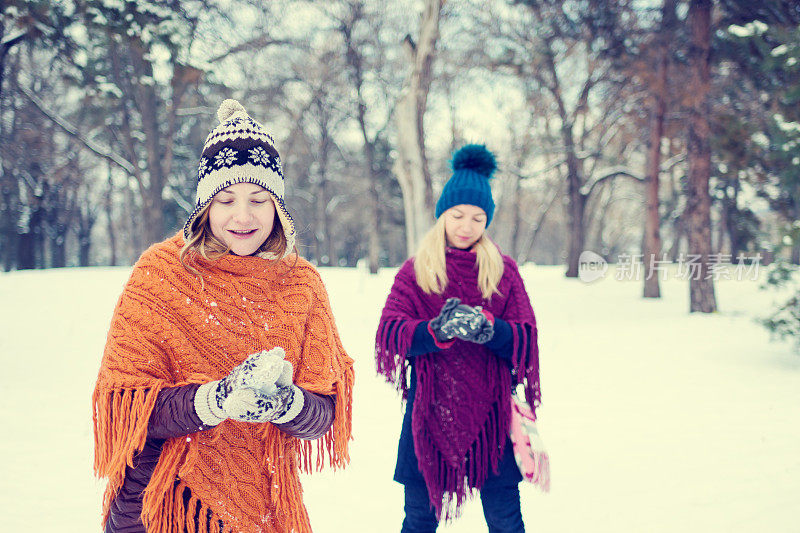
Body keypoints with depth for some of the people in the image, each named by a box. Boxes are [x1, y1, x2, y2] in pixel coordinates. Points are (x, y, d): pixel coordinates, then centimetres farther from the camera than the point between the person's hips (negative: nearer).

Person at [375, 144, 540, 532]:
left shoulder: (503, 271, 7)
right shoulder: (414, 271, 6)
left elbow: (527, 336, -1)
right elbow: (389, 332, -6)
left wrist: (488, 328, -22)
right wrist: (436, 330, -25)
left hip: (489, 411, 0)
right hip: (429, 409, 0)